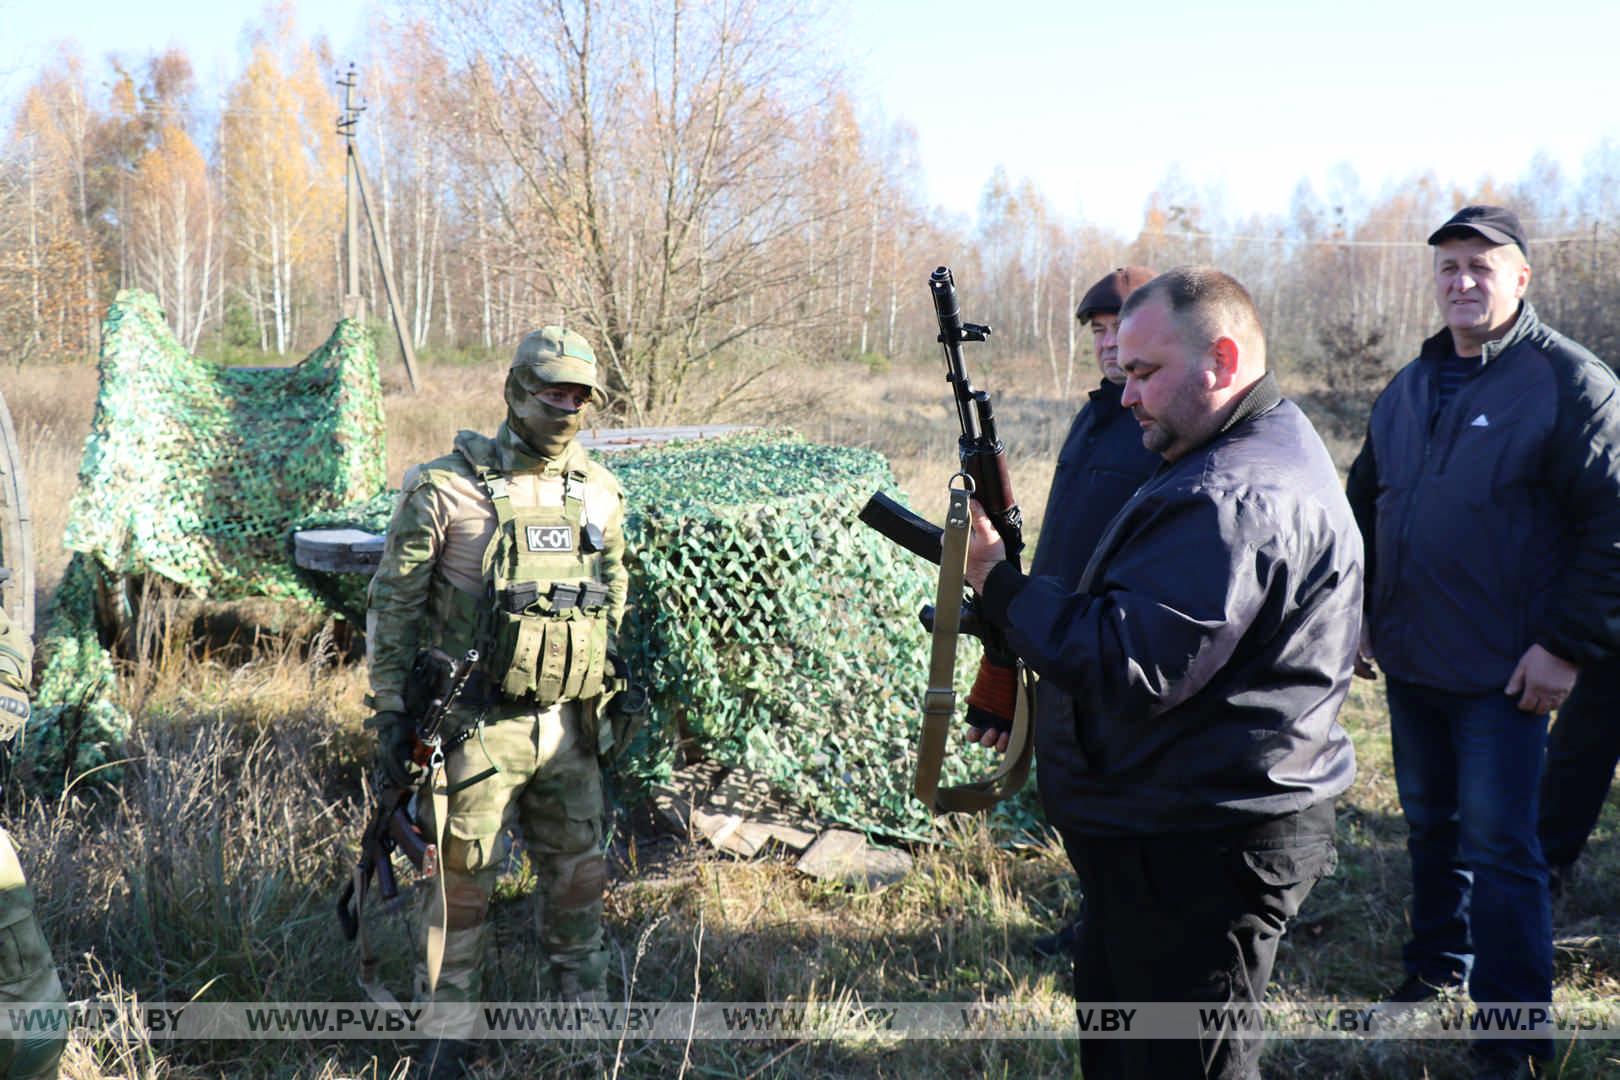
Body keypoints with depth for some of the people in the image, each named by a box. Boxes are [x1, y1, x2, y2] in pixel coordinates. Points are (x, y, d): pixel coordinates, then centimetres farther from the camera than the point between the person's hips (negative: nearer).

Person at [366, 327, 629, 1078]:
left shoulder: (599, 494, 6)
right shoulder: (447, 487, -10)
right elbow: (392, 603, -5)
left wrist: (606, 694, 16)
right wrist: (390, 710, -7)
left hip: (569, 727, 5)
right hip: (479, 727, -4)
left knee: (579, 876, 13)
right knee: (463, 879, 4)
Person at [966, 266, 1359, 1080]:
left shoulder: (1237, 498, -24)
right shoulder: (1252, 455, 13)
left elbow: (1130, 666, -29)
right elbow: (1135, 612, 19)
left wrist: (999, 586, -20)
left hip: (1200, 852, -11)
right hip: (1155, 829, 11)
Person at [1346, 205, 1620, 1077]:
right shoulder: (1407, 390, 11)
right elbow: (1366, 505, 19)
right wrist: (1360, 614, 14)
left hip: (1504, 673, -6)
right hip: (1410, 661, 6)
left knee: (1497, 844, -3)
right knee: (1431, 828, 19)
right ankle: (1437, 967, 37)